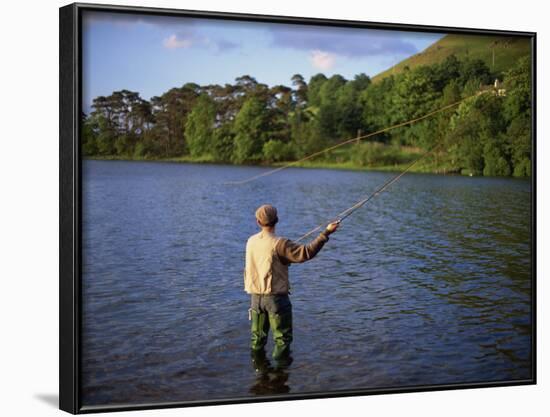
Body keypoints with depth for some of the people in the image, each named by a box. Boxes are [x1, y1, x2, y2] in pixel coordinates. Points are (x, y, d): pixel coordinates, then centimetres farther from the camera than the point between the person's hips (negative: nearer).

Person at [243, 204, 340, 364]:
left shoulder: (251, 241, 3)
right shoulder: (279, 244, -17)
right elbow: (306, 252, -23)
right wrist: (326, 233, -20)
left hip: (255, 296, 6)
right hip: (275, 297, -6)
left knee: (257, 336, 17)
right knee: (282, 337, 7)